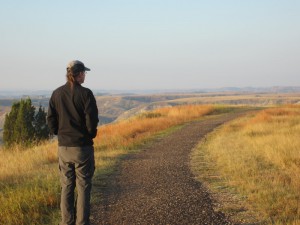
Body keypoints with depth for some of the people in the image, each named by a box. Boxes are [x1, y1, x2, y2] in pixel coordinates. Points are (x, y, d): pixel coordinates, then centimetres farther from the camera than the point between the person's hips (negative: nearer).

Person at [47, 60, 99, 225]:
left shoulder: (57, 94, 0)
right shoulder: (85, 93, -12)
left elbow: (51, 119, 1)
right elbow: (92, 120, -14)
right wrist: (90, 135, 5)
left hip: (63, 146, 4)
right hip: (82, 146, -4)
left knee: (66, 186, 11)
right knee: (83, 186, 4)